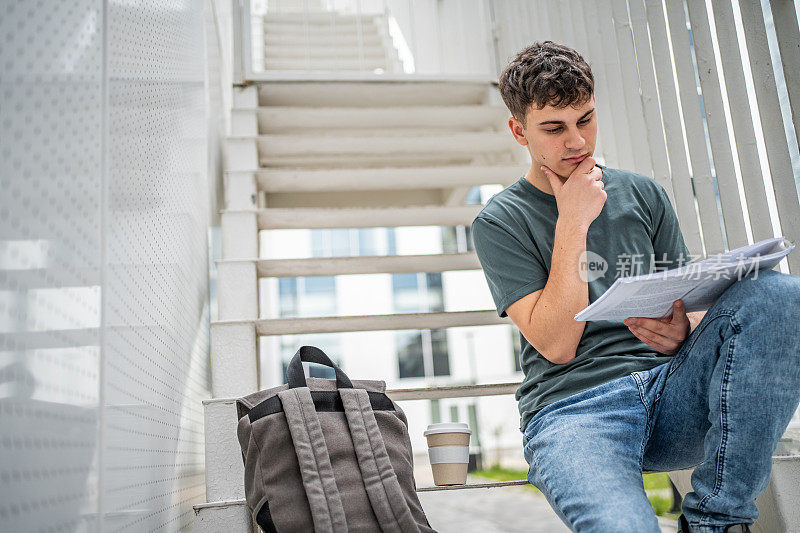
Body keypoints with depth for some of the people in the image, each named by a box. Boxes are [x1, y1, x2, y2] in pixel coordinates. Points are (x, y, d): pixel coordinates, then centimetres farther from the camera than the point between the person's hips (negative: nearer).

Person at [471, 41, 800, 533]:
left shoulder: (645, 195, 17)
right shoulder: (500, 223, 4)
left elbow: (687, 304, 17)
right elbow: (556, 345, -7)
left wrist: (683, 331, -9)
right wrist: (573, 223, -8)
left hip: (670, 389, 6)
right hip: (572, 408, -5)